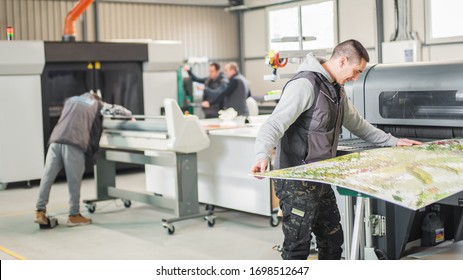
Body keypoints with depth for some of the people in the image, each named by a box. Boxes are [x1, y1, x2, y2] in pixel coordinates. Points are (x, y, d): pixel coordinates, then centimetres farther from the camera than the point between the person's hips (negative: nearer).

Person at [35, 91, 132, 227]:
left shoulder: (70, 100, 32)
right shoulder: (96, 104, 22)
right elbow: (116, 109, 32)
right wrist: (130, 115, 50)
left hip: (55, 141, 4)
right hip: (73, 143, -4)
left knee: (47, 177, 5)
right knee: (74, 180, 3)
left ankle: (40, 212, 6)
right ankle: (74, 216, 10)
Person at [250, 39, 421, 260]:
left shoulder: (336, 90, 15)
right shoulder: (305, 84, -17)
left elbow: (357, 124, 27)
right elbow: (275, 124, -25)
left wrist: (393, 141, 27)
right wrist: (263, 155, -42)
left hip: (321, 181, 9)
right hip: (297, 183, -9)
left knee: (333, 240, 17)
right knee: (298, 247, -2)